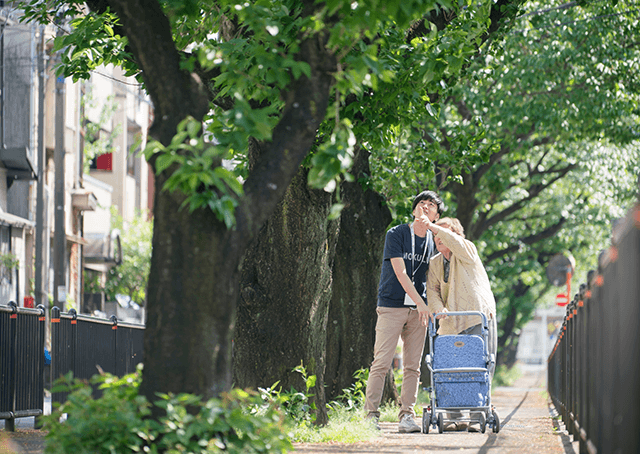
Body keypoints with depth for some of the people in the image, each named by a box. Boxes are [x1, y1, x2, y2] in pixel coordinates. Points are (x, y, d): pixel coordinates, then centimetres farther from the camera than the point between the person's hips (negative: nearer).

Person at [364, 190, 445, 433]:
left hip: (418, 311, 4)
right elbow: (400, 273, -10)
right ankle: (371, 414, -4)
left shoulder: (433, 242, 12)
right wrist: (420, 302, -16)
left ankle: (407, 415, 4)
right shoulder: (396, 235, -2)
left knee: (412, 366, 1)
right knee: (381, 362, -8)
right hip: (391, 306, -4)